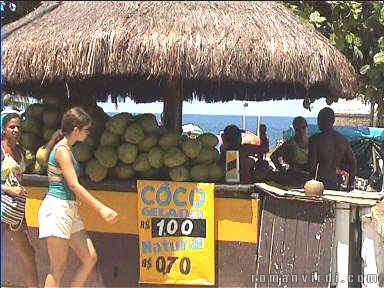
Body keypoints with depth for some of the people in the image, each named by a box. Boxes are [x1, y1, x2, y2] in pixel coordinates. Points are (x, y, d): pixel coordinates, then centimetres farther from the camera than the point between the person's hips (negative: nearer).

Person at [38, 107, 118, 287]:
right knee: (58, 268, -3)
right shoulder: (62, 150, -13)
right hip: (56, 210, -10)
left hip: (69, 211, 10)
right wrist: (101, 208, -21)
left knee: (90, 258, 6)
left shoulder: (66, 149, 15)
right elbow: (74, 186, -19)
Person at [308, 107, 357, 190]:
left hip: (321, 181, -5)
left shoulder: (315, 139, -8)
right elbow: (352, 162, 10)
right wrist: (351, 183, 17)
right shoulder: (343, 140, 7)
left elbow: (312, 164, -10)